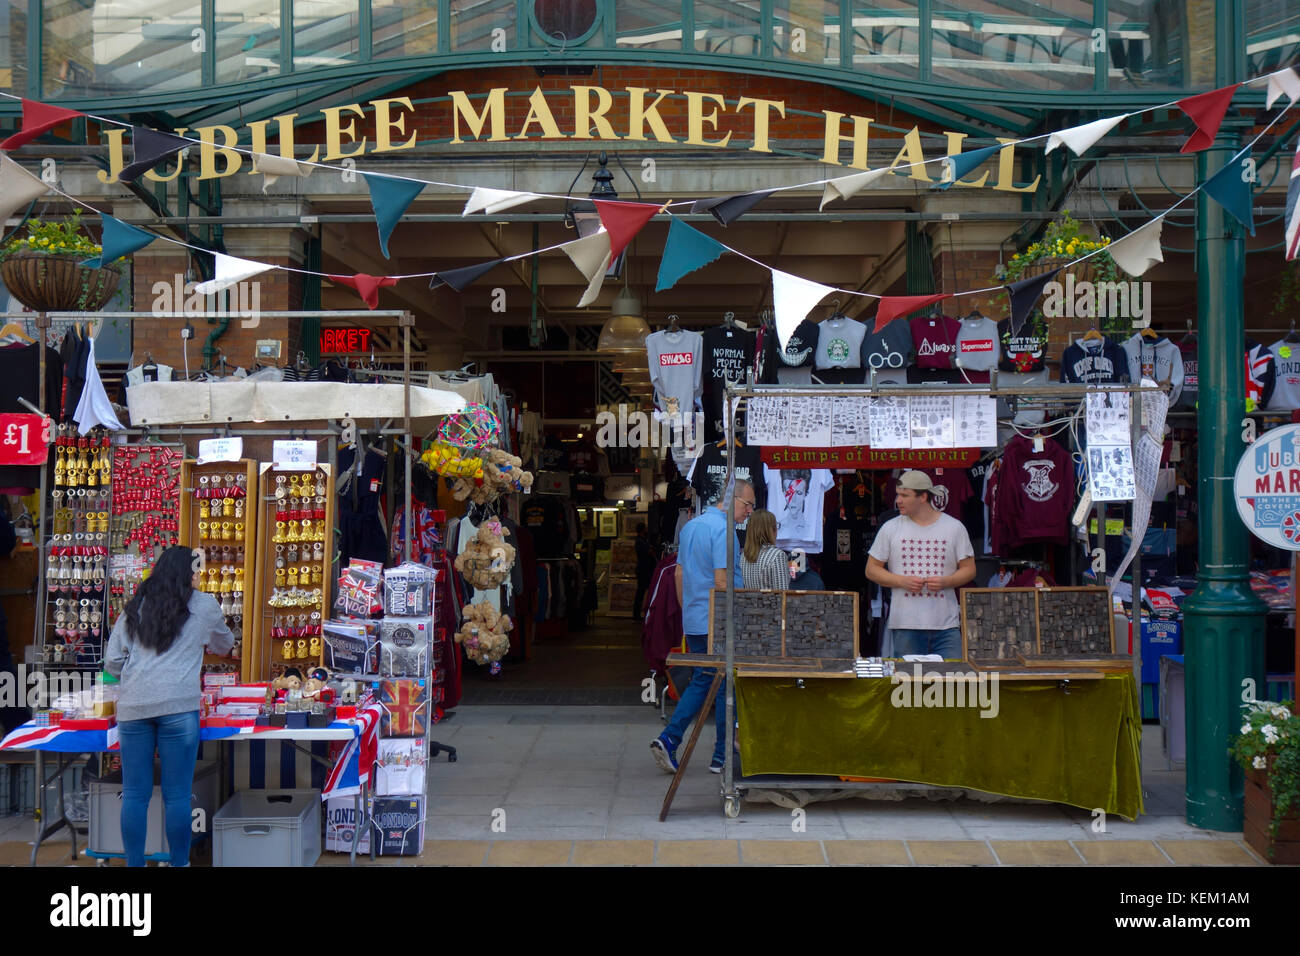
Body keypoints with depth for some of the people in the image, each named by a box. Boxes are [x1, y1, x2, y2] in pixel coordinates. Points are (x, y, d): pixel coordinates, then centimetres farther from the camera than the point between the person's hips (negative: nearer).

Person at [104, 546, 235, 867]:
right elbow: (225, 645, 27)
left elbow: (112, 663, 14)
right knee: (177, 795, 2)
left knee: (134, 794, 7)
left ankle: (134, 863, 12)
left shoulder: (134, 608, 16)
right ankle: (179, 863, 8)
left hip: (132, 706, 3)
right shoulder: (203, 605, 9)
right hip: (178, 706, -3)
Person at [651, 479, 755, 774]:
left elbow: (679, 574, 17)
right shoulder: (723, 530, -16)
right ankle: (722, 756, 9)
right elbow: (721, 581, -21)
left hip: (693, 622, 8)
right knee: (726, 686, 2)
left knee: (701, 681, 15)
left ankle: (668, 739, 3)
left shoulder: (690, 526, 13)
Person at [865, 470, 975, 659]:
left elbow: (969, 569, 9)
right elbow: (871, 569, 8)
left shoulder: (954, 528, 7)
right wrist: (902, 581, -8)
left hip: (946, 625, 0)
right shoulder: (890, 528, 7)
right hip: (905, 625, 0)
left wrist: (946, 582, -11)